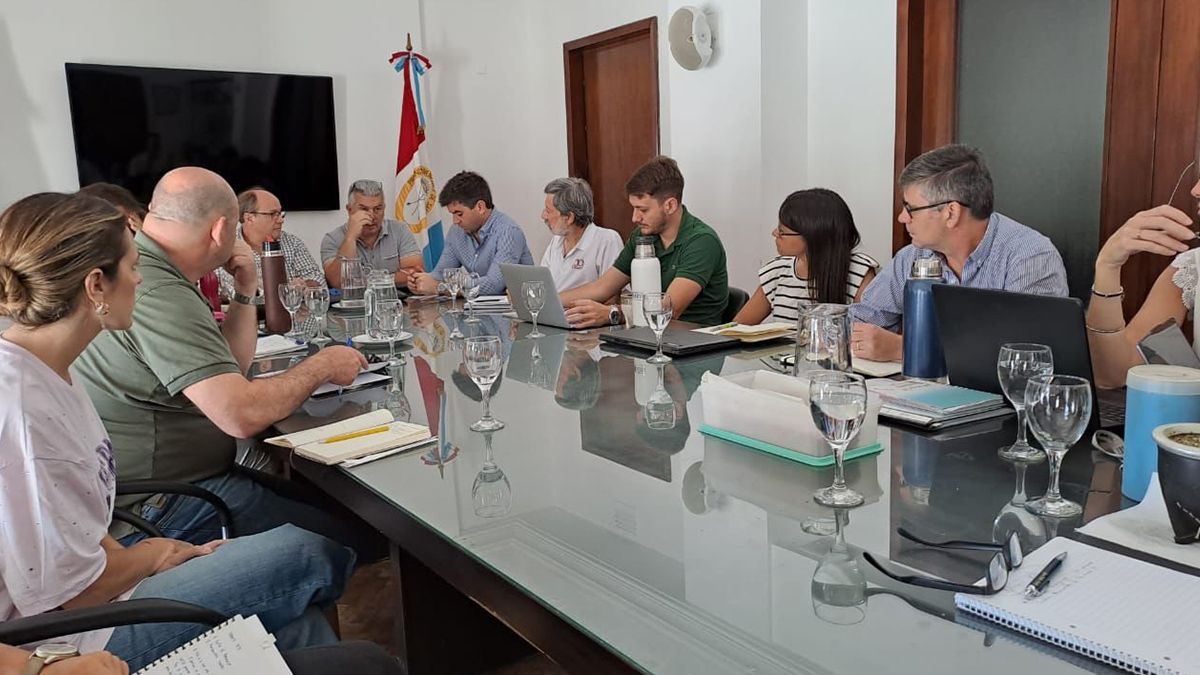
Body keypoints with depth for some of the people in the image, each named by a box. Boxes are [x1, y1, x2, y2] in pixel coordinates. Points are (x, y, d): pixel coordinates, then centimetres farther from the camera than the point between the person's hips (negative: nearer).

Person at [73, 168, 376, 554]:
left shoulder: (139, 270, 11)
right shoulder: (160, 296, -23)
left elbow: (225, 371, 17)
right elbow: (242, 414, -29)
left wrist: (245, 291, 7)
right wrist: (322, 366, -14)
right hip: (153, 515, -10)